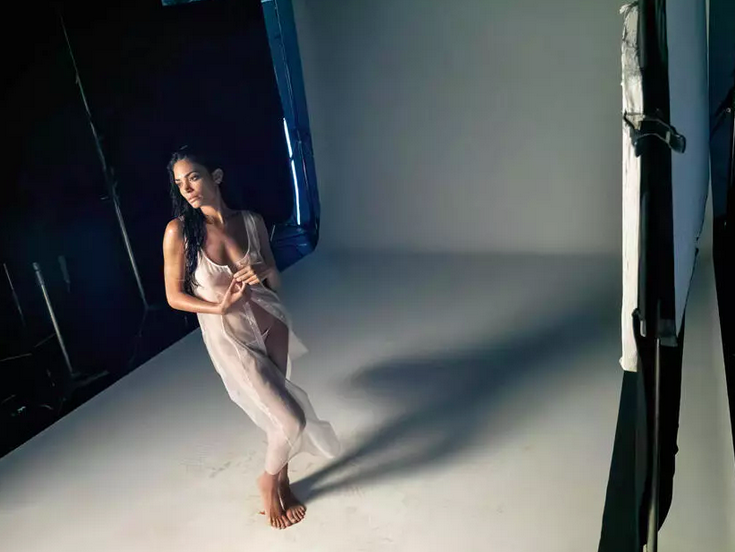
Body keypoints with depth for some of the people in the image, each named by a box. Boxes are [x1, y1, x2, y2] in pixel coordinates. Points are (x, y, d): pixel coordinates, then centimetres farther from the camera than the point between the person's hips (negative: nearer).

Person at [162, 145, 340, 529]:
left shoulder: (252, 221, -4)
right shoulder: (179, 231, -13)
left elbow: (275, 283, 5)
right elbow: (174, 296, -7)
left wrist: (265, 271, -17)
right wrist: (219, 307, -21)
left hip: (270, 325, 4)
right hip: (229, 339, -3)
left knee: (280, 413, 13)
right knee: (291, 420, -7)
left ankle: (281, 481, 41)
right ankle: (269, 481, 25)